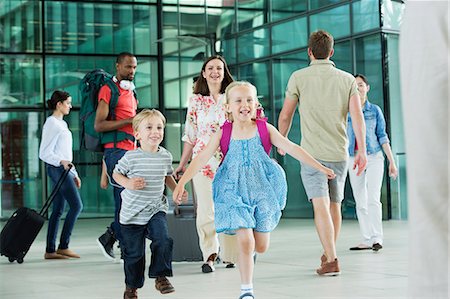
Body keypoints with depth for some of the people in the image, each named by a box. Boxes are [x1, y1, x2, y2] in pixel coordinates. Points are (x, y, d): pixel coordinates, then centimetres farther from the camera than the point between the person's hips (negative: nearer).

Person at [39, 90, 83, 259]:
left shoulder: (62, 123, 19)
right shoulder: (51, 123, -10)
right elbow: (44, 153, -15)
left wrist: (74, 174, 22)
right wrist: (61, 161, -29)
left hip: (63, 169, 9)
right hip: (57, 169, -9)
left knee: (58, 210, 7)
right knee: (76, 205, -11)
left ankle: (50, 250, 7)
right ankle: (63, 247, -6)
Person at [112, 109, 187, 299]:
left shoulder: (165, 156, 0)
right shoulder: (131, 157, -13)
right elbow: (116, 174, 0)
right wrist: (128, 183, -19)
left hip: (156, 210, 2)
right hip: (132, 212, -2)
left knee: (163, 240, -20)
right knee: (134, 252, 6)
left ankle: (161, 277, -1)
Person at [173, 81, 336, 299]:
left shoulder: (264, 129, -3)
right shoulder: (223, 133, -4)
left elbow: (292, 149, -7)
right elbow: (202, 158, -9)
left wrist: (320, 168, -11)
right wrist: (182, 182, -21)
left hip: (262, 189, 2)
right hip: (235, 192, -1)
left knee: (261, 247, 6)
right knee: (245, 241, -14)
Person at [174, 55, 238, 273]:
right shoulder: (196, 100, 9)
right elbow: (190, 136, 12)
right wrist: (182, 164, 10)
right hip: (203, 160, 0)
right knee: (205, 209, -7)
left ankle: (229, 255, 12)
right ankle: (209, 256, -8)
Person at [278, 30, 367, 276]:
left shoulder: (299, 77, 0)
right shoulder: (347, 79, 6)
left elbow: (285, 116, 4)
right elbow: (357, 115, -5)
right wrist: (362, 151, -6)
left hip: (312, 152, -3)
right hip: (340, 153, 3)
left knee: (320, 206, -9)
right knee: (334, 204, 17)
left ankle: (331, 260, -19)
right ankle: (329, 253, 31)